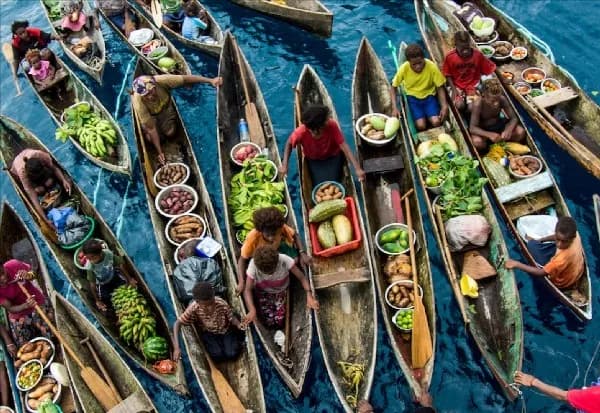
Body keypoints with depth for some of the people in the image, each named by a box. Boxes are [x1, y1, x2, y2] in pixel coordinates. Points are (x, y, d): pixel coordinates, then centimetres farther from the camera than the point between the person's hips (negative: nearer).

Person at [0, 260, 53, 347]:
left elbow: (32, 271, -4)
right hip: (18, 314, 0)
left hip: (38, 302, 0)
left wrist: (28, 275, -28)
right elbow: (10, 308, -17)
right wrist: (26, 305, -36)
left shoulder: (13, 265, -25)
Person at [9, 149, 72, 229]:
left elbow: (55, 168, -21)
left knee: (50, 183, -23)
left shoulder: (42, 156, -41)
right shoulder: (22, 172, -43)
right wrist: (46, 220, -49)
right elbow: (33, 198, -44)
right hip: (17, 171, -3)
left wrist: (64, 180, -41)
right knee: (40, 190, -22)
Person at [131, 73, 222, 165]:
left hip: (165, 106, 1)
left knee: (170, 133, -11)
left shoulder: (160, 81, -42)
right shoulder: (138, 102, -41)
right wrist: (160, 152, -33)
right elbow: (151, 129, -35)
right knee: (150, 138, -13)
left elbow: (185, 78, -35)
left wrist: (210, 80, -41)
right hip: (149, 114, -1)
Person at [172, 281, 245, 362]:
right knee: (217, 356, -22)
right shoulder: (194, 308, -31)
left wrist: (238, 325, -37)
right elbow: (177, 324, -24)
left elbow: (232, 318, -13)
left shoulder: (222, 304, -30)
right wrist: (176, 348, -33)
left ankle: (238, 343, 12)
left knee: (231, 354, -20)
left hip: (226, 330, -1)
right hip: (208, 333, 1)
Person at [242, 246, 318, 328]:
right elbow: (248, 290, -25)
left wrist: (309, 296, -37)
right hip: (263, 293, 0)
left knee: (279, 322, -13)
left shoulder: (284, 260, -32)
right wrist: (252, 310, -40)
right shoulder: (253, 264, -31)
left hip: (281, 291, 0)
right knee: (268, 322, -14)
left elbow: (302, 278, -23)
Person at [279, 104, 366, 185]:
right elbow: (289, 144, -11)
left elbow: (344, 146, -31)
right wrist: (284, 165, -22)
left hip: (333, 157, 0)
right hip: (314, 161, 0)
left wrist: (357, 169, -39)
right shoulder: (301, 132, -33)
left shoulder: (332, 125, -32)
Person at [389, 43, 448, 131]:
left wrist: (444, 106, -25)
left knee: (436, 122, -23)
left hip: (429, 96, 0)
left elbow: (440, 87, -10)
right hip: (413, 97, 0)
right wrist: (395, 108, -20)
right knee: (421, 125, -22)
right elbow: (393, 87, -7)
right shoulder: (404, 68, -19)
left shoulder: (432, 67, -20)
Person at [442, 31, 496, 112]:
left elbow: (489, 69, -4)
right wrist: (453, 89, -14)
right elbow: (448, 75, -5)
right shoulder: (450, 57, -16)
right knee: (460, 106, -24)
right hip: (457, 86, 0)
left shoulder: (478, 54, -14)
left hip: (472, 85, 0)